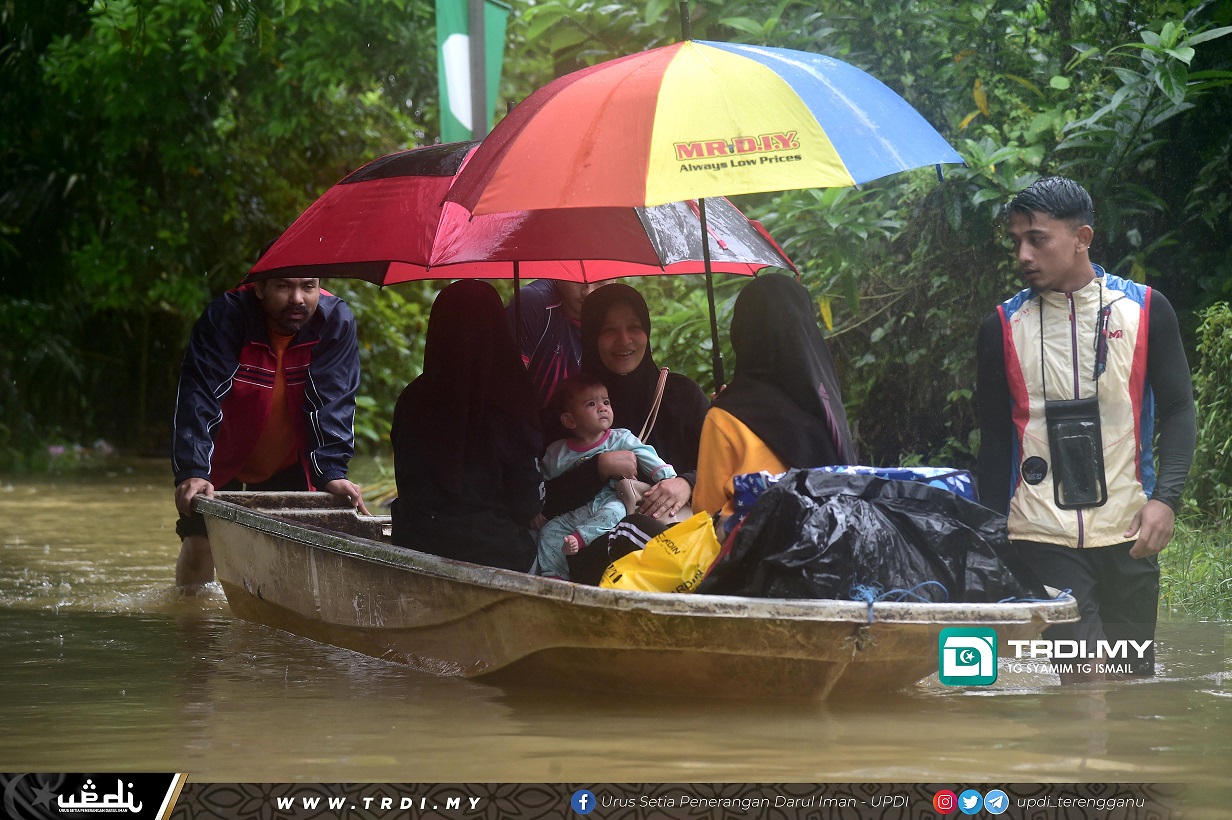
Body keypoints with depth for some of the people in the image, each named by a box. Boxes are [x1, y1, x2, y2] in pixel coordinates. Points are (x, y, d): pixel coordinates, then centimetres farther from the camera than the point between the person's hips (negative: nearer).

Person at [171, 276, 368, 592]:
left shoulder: (336, 322, -19)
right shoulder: (225, 317, -27)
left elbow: (333, 404, -21)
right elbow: (198, 398, -33)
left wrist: (331, 472, -34)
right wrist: (192, 472, -46)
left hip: (289, 468, 2)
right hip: (221, 458, -2)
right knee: (200, 544, -9)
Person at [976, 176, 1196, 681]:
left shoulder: (1144, 310, 4)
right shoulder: (1003, 327, 5)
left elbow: (1177, 410, 6)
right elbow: (995, 440, 11)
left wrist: (1165, 497, -9)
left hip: (1127, 535, 1)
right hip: (1043, 536, -1)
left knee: (1134, 680, 8)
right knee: (1085, 678, -16)